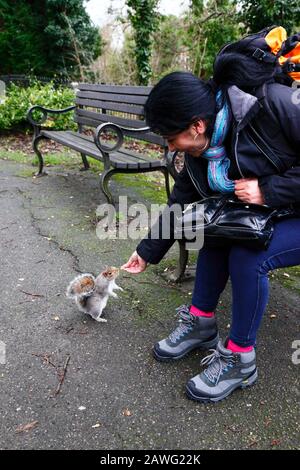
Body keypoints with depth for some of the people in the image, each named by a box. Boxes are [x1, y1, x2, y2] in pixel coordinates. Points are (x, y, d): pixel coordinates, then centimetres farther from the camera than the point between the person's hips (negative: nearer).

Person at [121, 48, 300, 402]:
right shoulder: (199, 151, -7)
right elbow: (180, 204, 4)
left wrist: (268, 189, -28)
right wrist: (147, 253, 11)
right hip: (268, 215, 6)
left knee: (248, 256, -27)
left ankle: (239, 359, -6)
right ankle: (200, 323, 5)